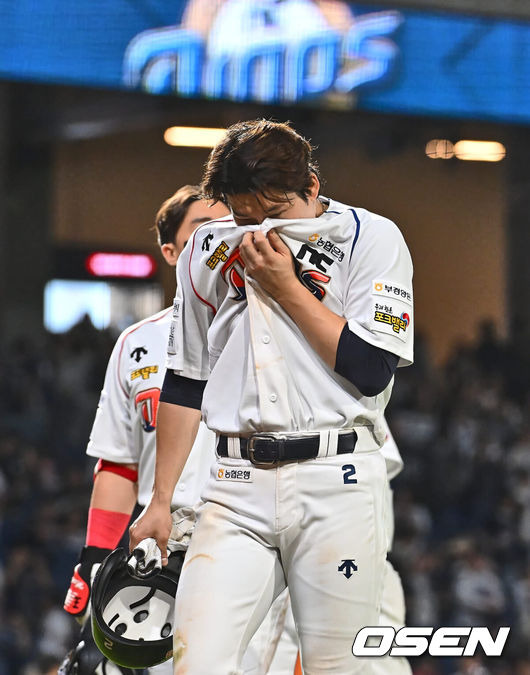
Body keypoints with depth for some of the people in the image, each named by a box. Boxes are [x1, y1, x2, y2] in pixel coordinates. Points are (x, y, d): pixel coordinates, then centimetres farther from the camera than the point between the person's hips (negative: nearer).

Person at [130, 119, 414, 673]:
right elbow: (185, 383, 19)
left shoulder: (372, 238, 1)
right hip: (238, 484, 3)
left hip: (337, 482, -3)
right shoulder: (207, 251, 12)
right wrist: (161, 500, 16)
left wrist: (286, 286, -8)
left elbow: (372, 371, -8)